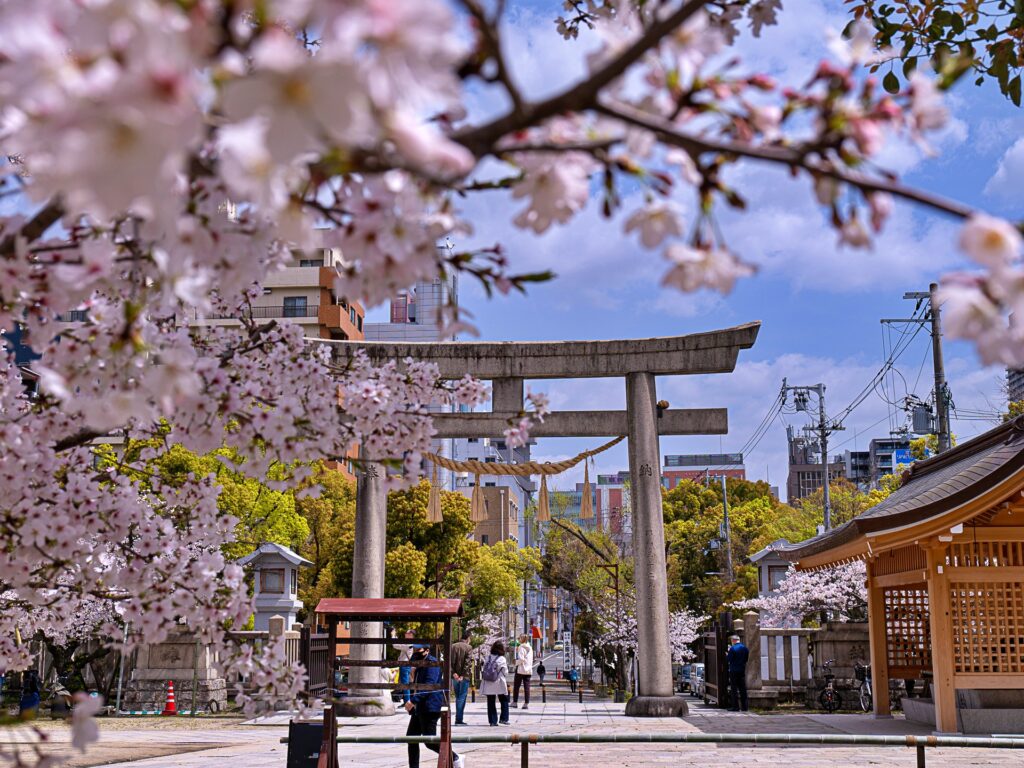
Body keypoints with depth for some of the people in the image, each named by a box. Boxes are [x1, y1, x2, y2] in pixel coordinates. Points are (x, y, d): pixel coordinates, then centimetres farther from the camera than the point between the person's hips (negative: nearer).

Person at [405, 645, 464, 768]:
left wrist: (413, 700, -28)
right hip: (420, 708, 10)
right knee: (411, 736, 9)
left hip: (430, 707, -10)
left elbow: (429, 685, -24)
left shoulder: (432, 663, -14)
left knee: (430, 741, -10)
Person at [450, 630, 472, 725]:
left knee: (458, 697, 15)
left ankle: (458, 718, 19)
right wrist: (463, 675, -14)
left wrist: (453, 673, -7)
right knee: (462, 697, -1)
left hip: (455, 676, 4)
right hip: (464, 676, -4)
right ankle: (459, 719, -6)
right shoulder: (468, 647, -5)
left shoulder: (453, 646, 7)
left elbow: (450, 661, -1)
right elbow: (467, 662, -13)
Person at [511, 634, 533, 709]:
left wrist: (516, 663, -2)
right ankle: (526, 703, -1)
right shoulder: (530, 648, 12)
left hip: (521, 669, -6)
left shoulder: (521, 647, -9)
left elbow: (521, 659, -17)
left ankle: (515, 702, 5)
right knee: (527, 687, 2)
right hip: (529, 670, 6)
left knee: (516, 686, 4)